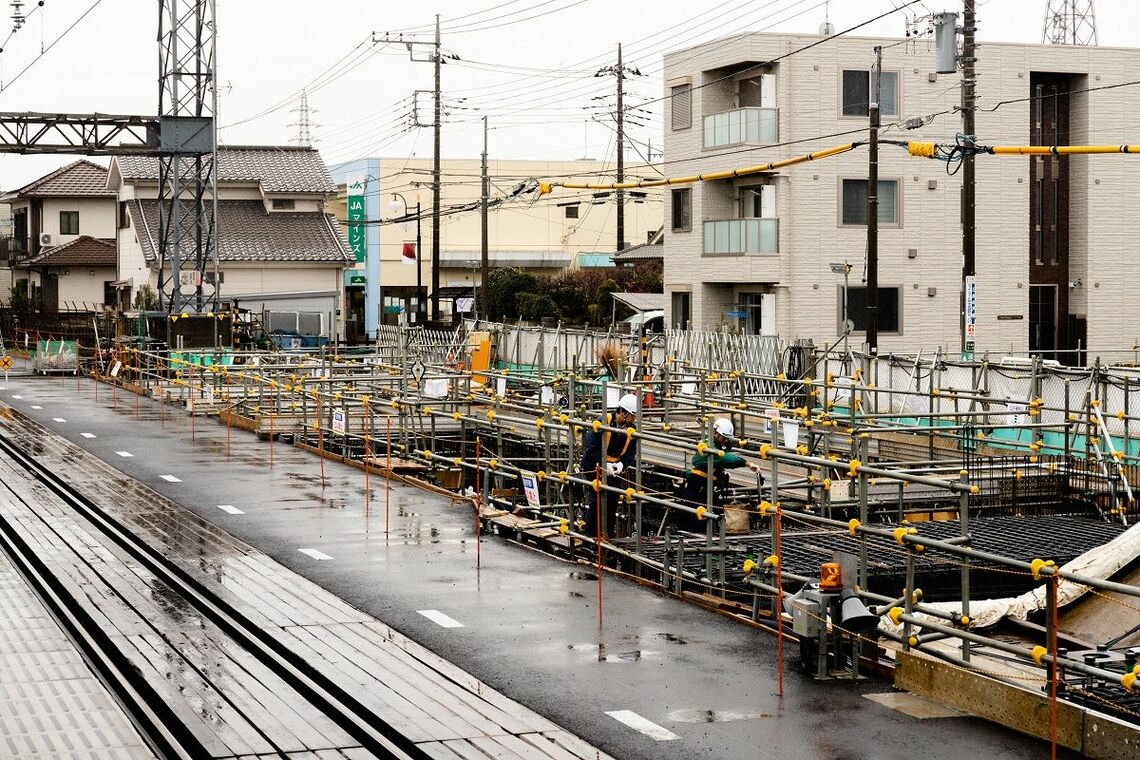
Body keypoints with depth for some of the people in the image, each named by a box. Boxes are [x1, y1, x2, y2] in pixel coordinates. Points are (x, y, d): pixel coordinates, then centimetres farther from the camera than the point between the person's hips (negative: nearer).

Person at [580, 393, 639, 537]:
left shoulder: (631, 429, -4)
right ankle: (590, 534, -1)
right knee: (596, 500, -9)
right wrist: (603, 464, -28)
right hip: (595, 467, -5)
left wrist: (622, 463, -18)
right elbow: (591, 448, -21)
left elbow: (631, 453, 1)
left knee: (612, 501, 8)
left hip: (614, 469, 5)